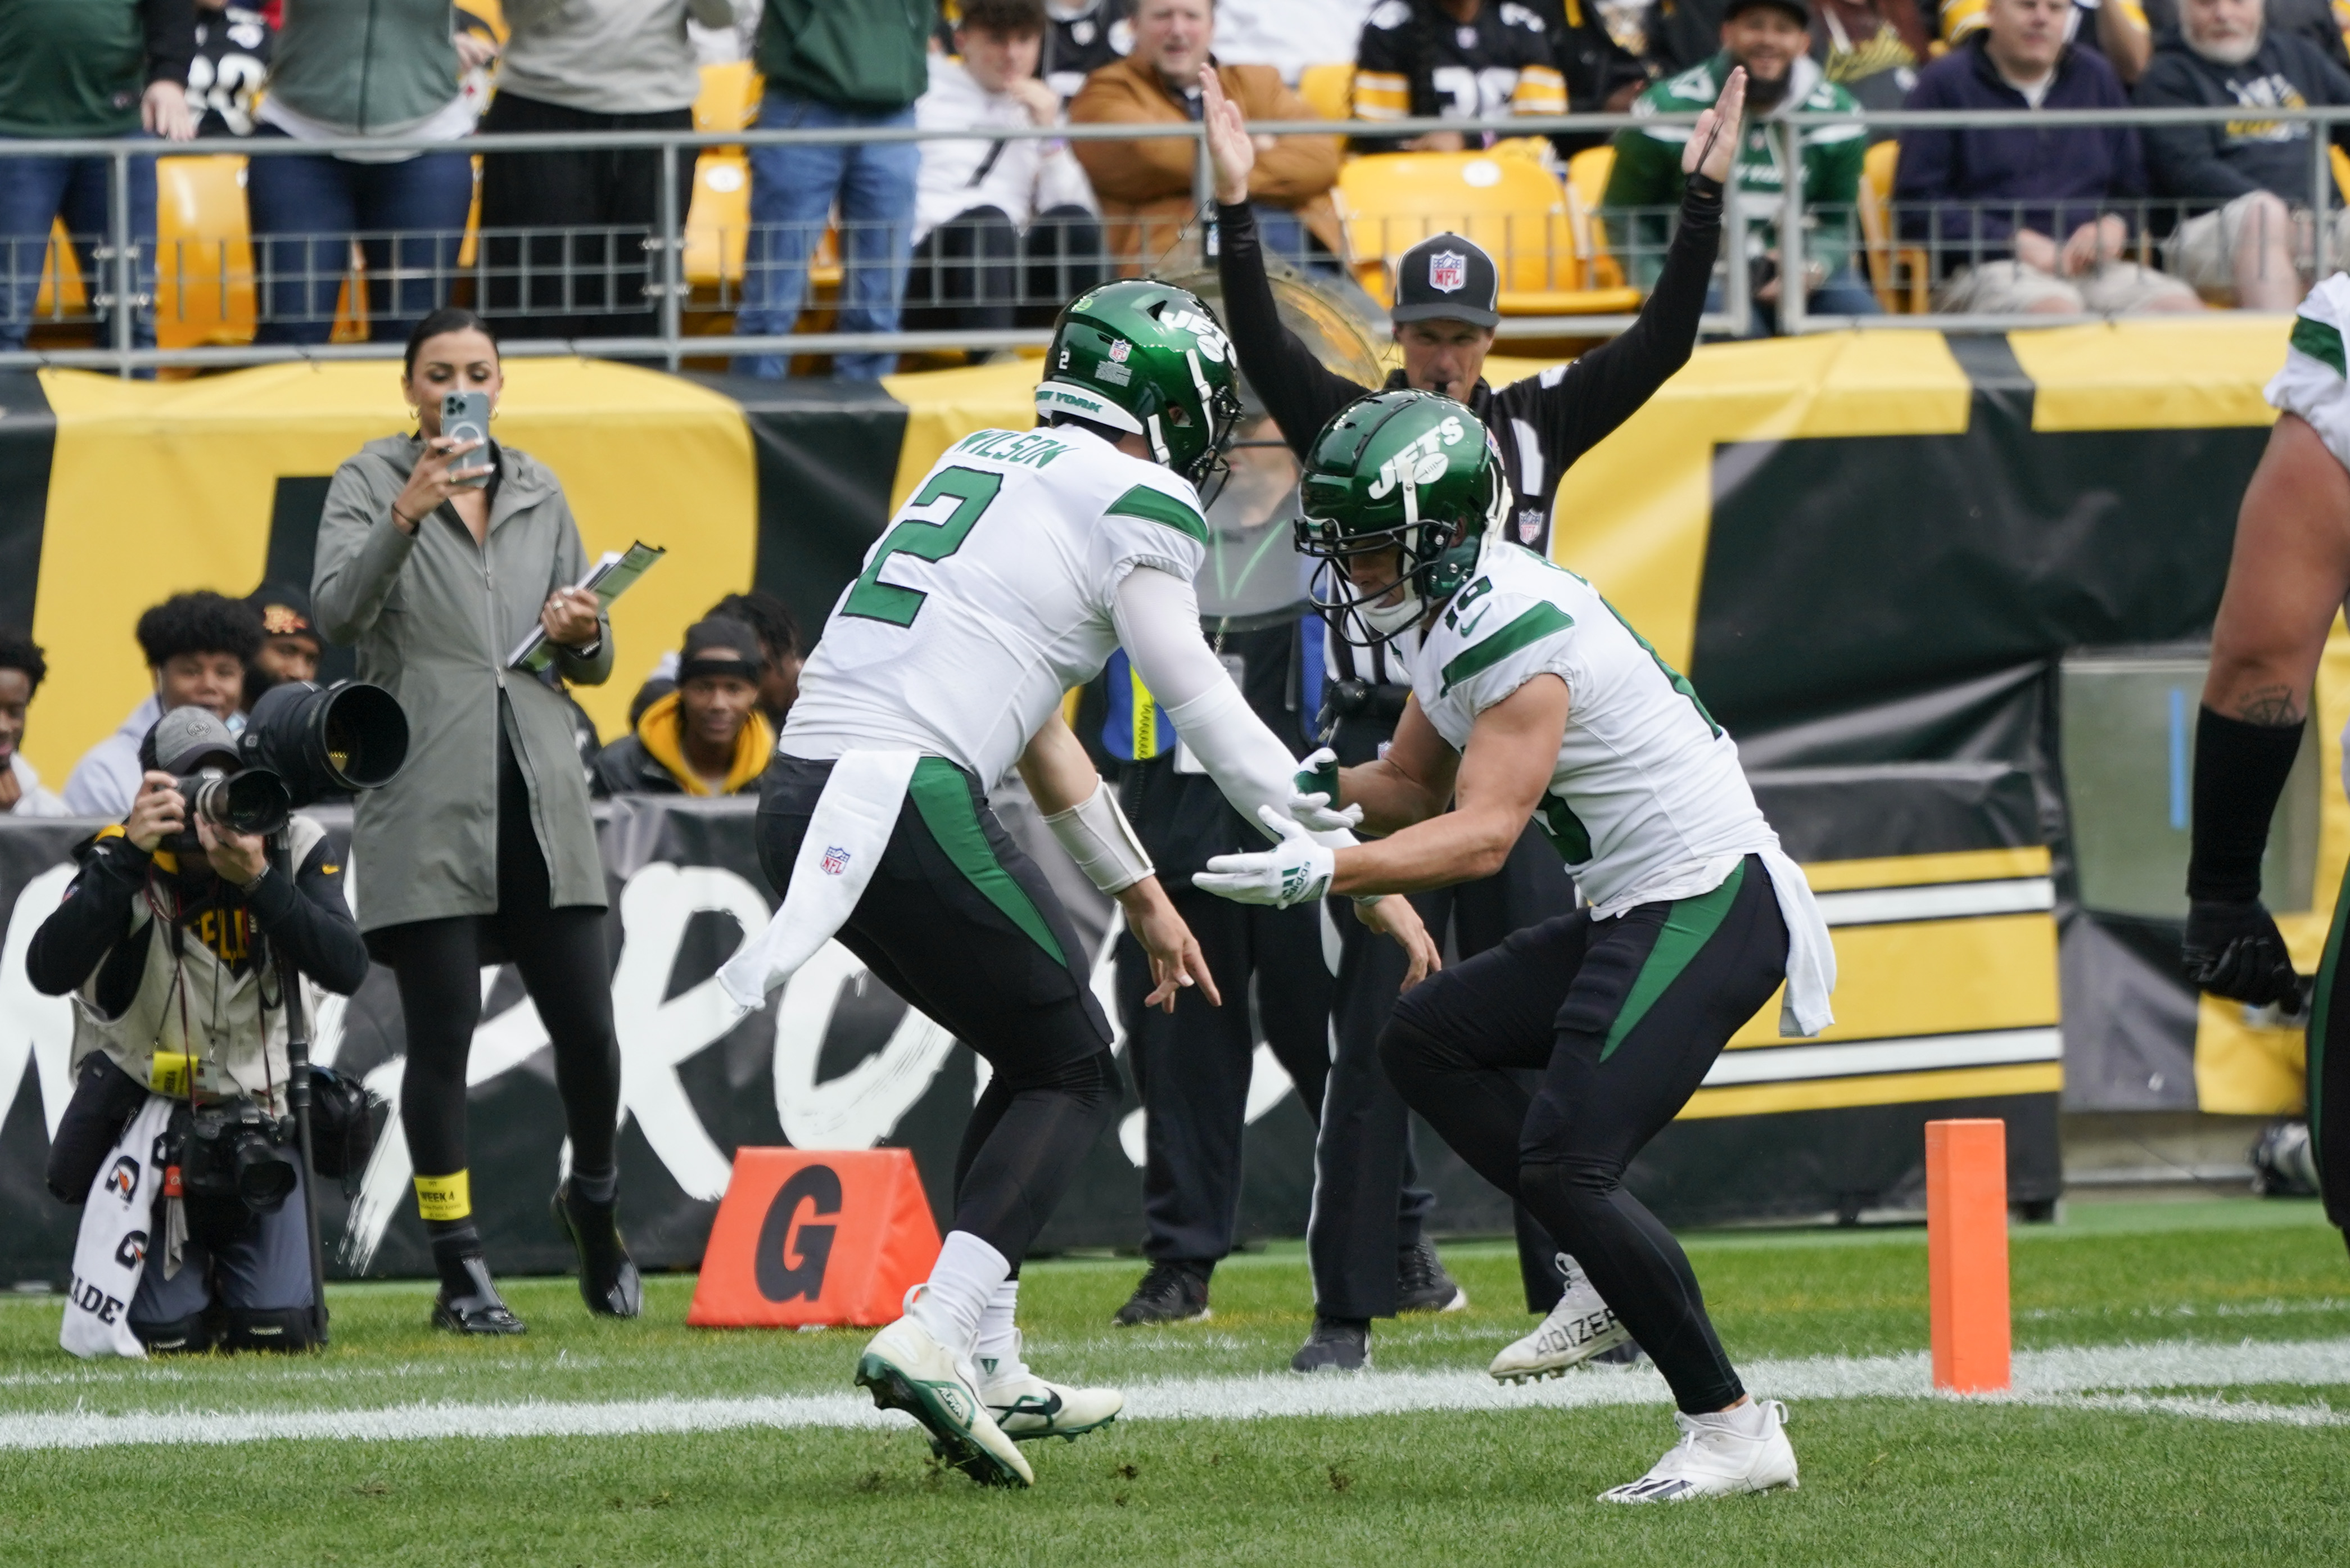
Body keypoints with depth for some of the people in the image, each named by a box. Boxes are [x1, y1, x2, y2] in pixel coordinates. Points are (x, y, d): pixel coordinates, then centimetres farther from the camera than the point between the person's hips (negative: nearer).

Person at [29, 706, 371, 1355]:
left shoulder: (294, 850, -9)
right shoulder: (120, 865, -15)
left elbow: (347, 971, -22)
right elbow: (49, 972, -32)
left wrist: (258, 880, -33)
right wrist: (128, 854, -38)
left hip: (254, 1113, 2)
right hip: (144, 1118, -2)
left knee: (278, 1329, -7)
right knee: (170, 1335, -11)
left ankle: (228, 1265, 27)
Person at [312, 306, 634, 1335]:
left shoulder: (539, 494, 15)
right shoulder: (371, 482, 2)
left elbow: (594, 666, 21)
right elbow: (335, 613, -16)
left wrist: (583, 635, -2)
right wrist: (407, 513, -28)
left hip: (540, 796, 4)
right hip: (428, 805, -4)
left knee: (587, 1027, 2)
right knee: (443, 1038, -4)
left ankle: (594, 1206, 28)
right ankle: (460, 1271, 4)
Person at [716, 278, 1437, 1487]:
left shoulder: (984, 465, 25)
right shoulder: (1133, 502, -1)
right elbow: (1211, 720, -2)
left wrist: (1138, 892, 37)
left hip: (800, 797, 8)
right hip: (908, 799, -8)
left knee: (1035, 1055, 22)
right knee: (1073, 1075, 6)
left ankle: (983, 1363, 20)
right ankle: (933, 1333, -12)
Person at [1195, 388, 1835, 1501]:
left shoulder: (1515, 634, -21)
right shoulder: (1451, 611, 10)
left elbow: (1482, 835, -29)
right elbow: (1415, 785, 18)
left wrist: (1321, 872, -39)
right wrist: (1333, 793, -4)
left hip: (1710, 908, -11)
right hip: (1635, 913, 11)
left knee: (1564, 1158, -16)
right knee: (1426, 1042, 10)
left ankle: (1732, 1432, -8)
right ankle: (1615, 1277, 9)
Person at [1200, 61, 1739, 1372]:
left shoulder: (1536, 426, 8)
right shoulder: (1349, 427, 3)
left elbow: (1662, 342, 1)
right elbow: (1265, 347, -13)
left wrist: (1706, 199, -8)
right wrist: (1238, 212, -26)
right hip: (1385, 751, -2)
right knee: (1373, 1042, -3)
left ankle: (1574, 1293, 7)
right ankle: (1350, 1309, -2)